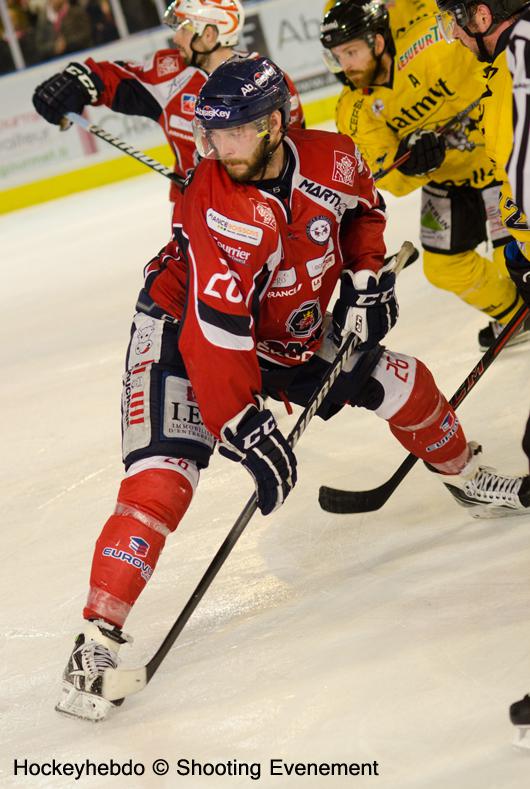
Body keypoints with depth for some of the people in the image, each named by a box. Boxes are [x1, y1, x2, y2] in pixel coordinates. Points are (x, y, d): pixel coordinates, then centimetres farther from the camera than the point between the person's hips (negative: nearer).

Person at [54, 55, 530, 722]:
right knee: (161, 479, -22)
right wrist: (243, 427, -38)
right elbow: (214, 337, -37)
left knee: (403, 385, 8)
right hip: (183, 334, -6)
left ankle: (466, 480, 39)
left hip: (291, 330, 6)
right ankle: (97, 640, -21)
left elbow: (363, 212, 10)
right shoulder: (223, 209, -34)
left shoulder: (332, 159, -16)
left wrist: (367, 278, -3)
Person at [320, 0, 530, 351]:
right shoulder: (355, 111, -12)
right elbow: (392, 180, -15)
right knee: (445, 268, 9)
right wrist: (408, 162, -35)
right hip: (445, 176, 6)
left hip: (496, 154, -6)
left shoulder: (432, 43, -29)